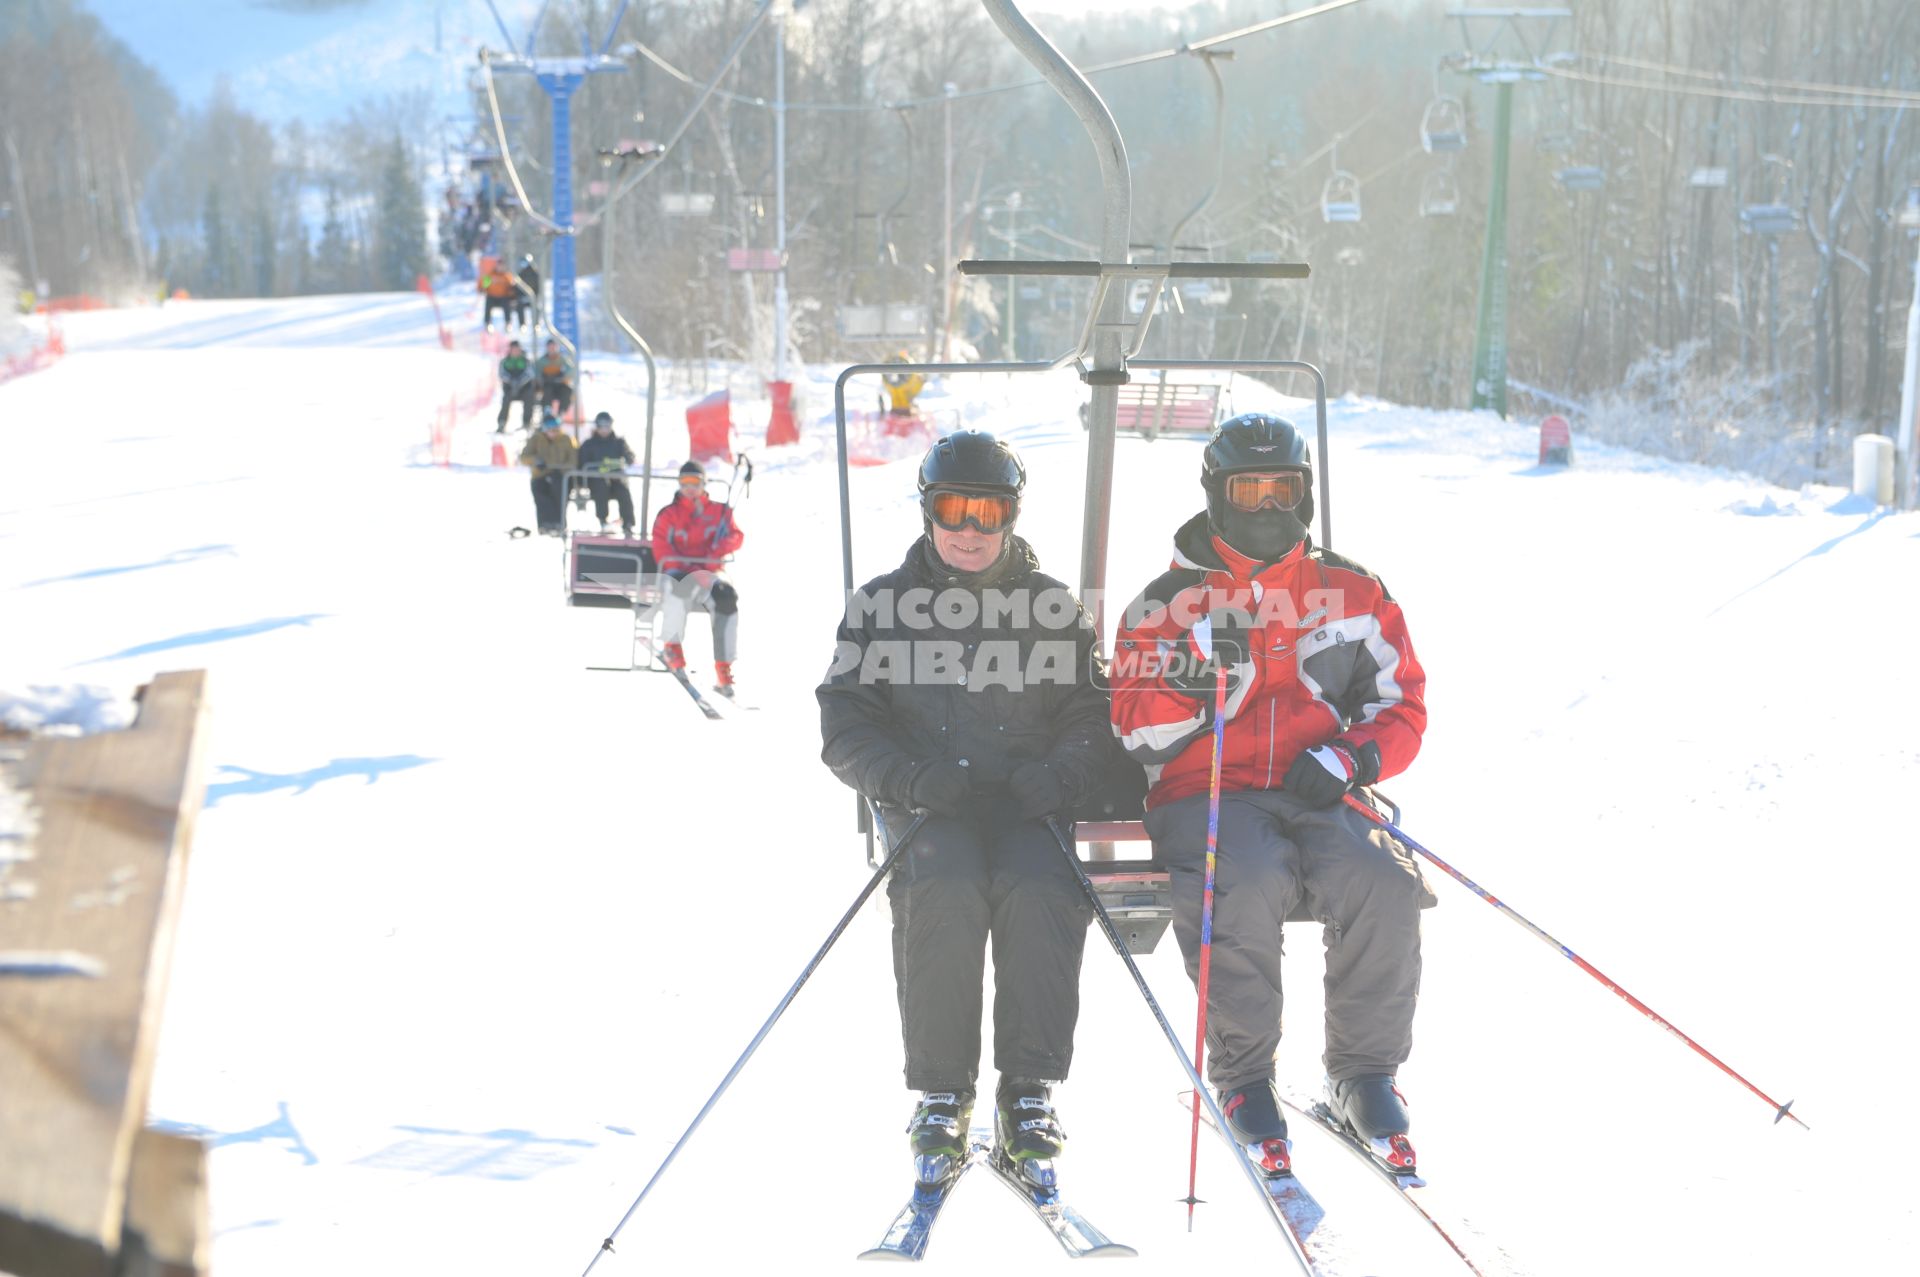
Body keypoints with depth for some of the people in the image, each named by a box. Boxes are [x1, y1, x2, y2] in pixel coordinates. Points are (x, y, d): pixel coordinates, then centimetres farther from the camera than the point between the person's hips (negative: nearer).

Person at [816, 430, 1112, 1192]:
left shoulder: (1053, 608, 13)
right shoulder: (881, 607, 10)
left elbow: (1093, 718, 9)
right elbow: (845, 729, 5)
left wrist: (1059, 774, -15)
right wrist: (911, 778, -15)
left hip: (1027, 805, 1)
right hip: (925, 806, -1)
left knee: (1041, 893, -33)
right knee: (945, 892, -34)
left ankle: (1028, 1099, -23)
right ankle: (940, 1098, -22)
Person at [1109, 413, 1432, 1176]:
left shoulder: (1353, 595, 14)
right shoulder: (1168, 603, 8)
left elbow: (1402, 706, 12)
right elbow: (1138, 736, 1)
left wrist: (1348, 758, -8)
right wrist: (1189, 689, -19)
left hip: (1321, 797, 2)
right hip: (1207, 794, -2)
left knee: (1383, 886, -30)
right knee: (1249, 886, -35)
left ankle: (1364, 1074, -11)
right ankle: (1243, 1078, -16)